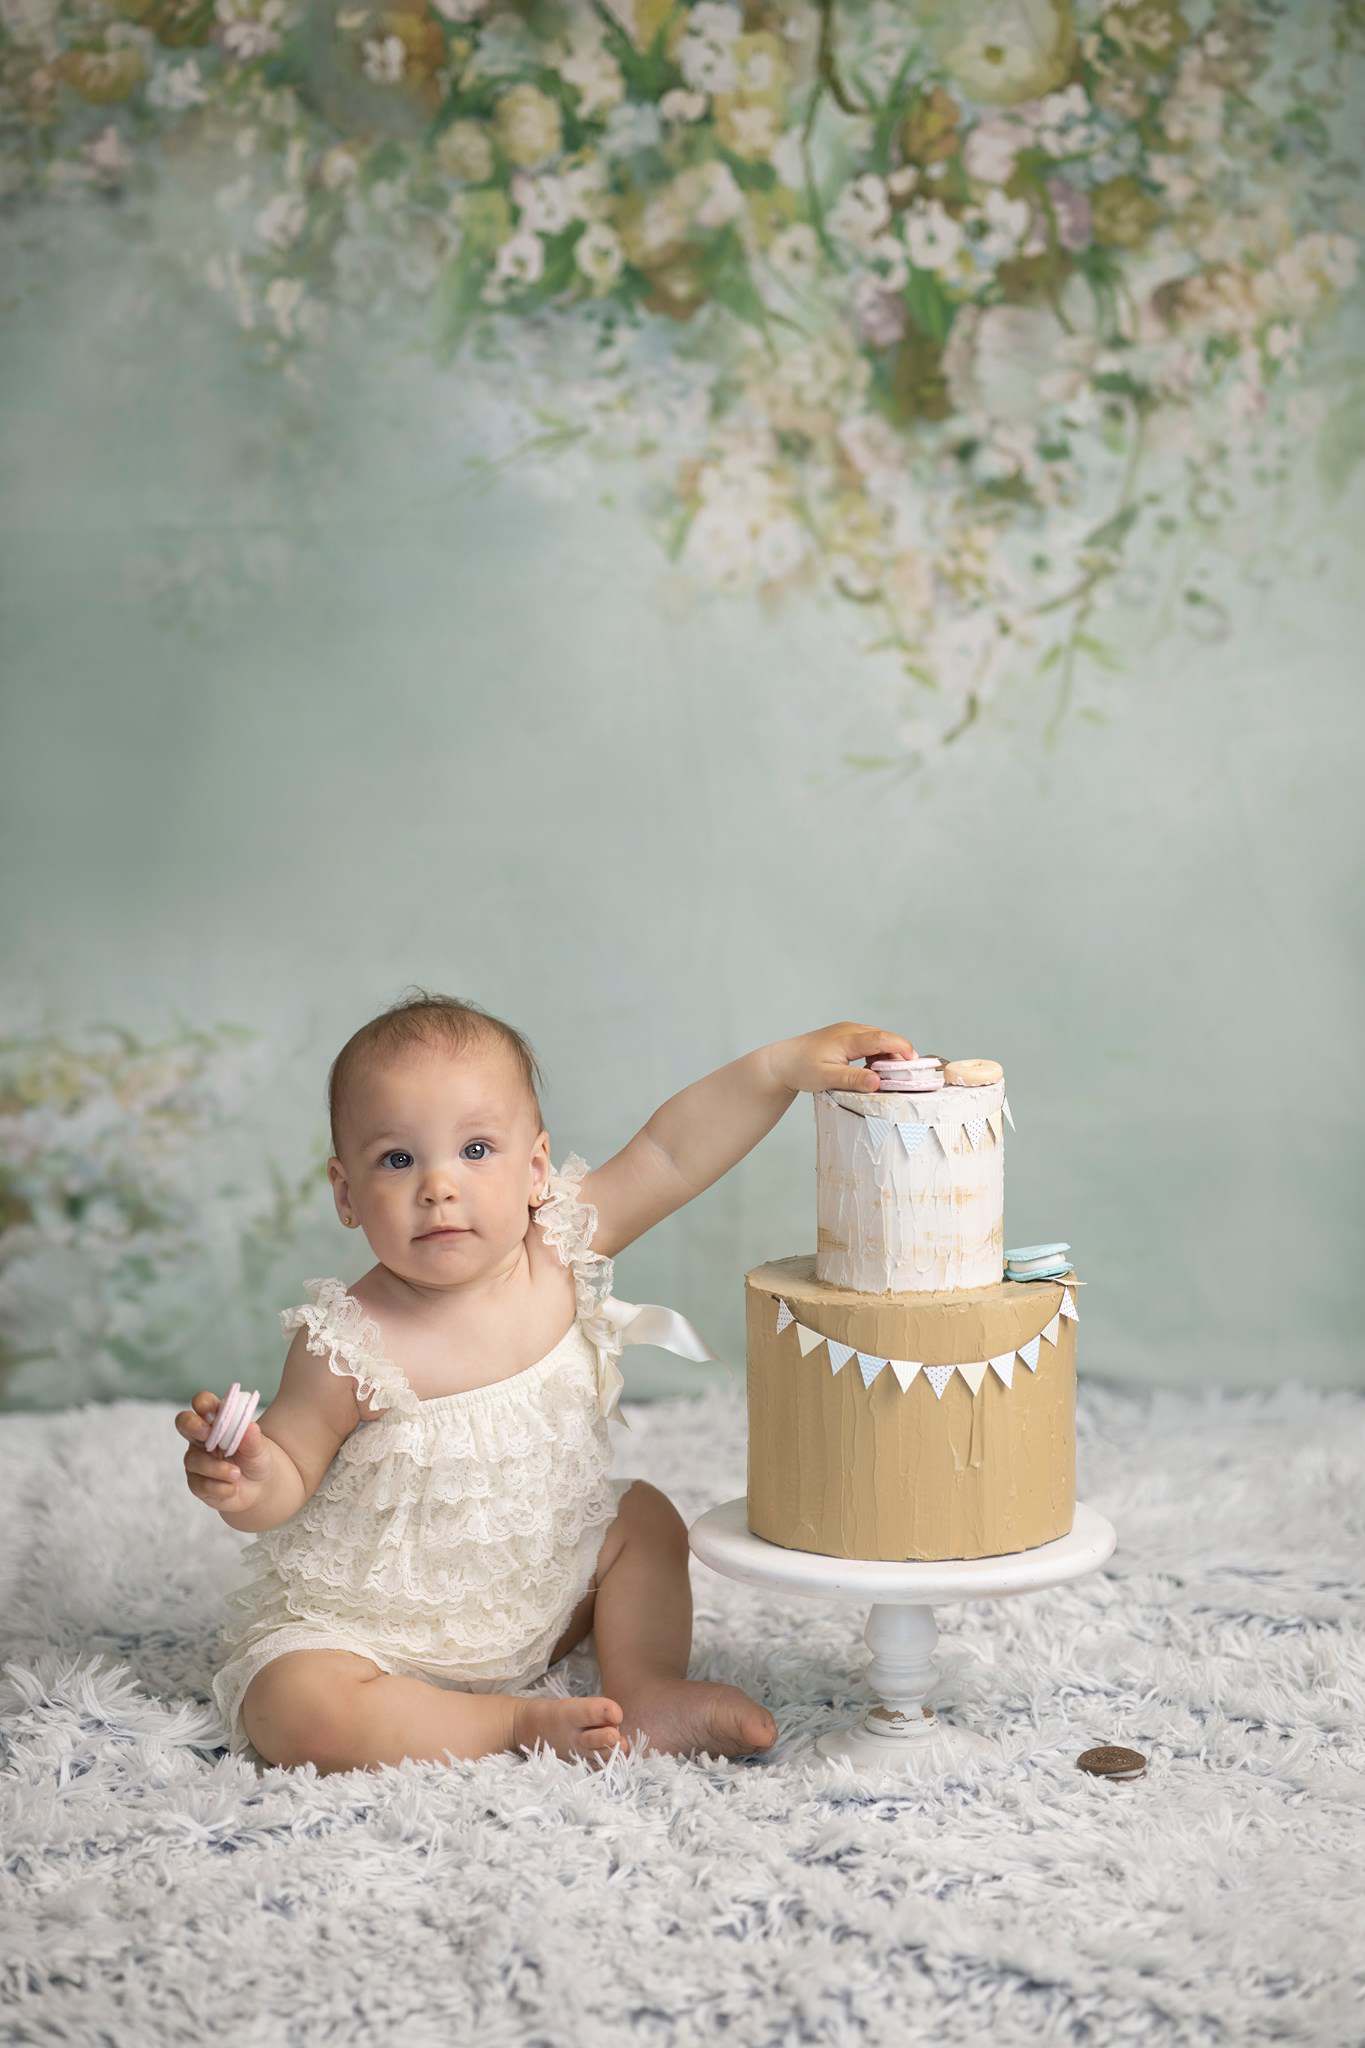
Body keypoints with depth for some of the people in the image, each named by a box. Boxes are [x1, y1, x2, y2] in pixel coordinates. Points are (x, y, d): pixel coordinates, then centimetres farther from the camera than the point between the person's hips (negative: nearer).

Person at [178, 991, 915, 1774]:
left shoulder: (558, 1249, -12)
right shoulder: (350, 1344, -24)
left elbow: (669, 1152, -13)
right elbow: (288, 1479, -12)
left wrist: (786, 1065, -22)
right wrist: (246, 1480, -36)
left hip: (535, 1590, 5)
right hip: (367, 1625, -5)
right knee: (296, 1715, -29)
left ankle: (647, 1691, 4)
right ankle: (517, 1723, -13)